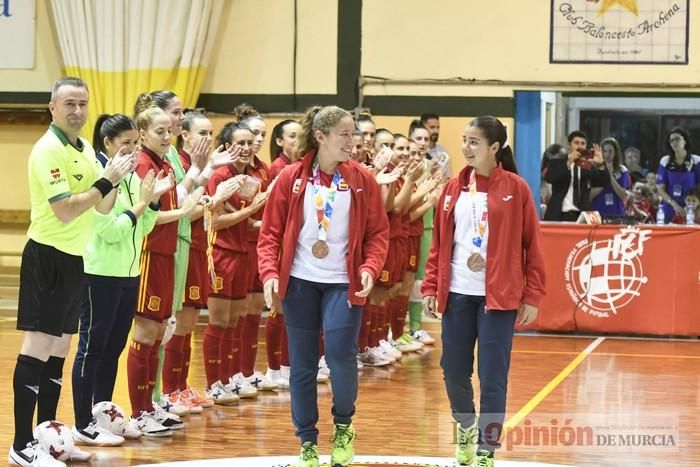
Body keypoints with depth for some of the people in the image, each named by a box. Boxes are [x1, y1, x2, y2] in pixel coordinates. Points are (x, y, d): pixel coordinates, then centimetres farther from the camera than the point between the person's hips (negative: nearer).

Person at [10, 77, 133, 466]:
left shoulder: (85, 149, 12)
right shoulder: (48, 150, -15)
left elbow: (102, 207, 14)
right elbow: (65, 209, -22)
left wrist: (116, 178, -3)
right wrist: (106, 180, -20)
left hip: (74, 258, 9)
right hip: (48, 256, -9)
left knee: (59, 350, 13)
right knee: (37, 349, -8)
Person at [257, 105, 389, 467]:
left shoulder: (362, 181, -1)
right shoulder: (291, 178, -2)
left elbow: (378, 233, 2)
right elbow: (271, 232, 0)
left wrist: (370, 268, -14)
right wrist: (270, 272, -12)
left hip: (343, 283, -1)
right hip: (299, 281, 1)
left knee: (341, 355, -14)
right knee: (302, 364, 5)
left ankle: (343, 424, 14)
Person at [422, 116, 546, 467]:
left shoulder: (515, 189, -4)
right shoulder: (454, 188, 7)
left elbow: (532, 244, -2)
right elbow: (439, 242, 12)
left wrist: (532, 296, -6)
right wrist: (431, 286, 5)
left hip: (498, 295, -4)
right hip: (457, 293, 4)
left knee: (492, 378, -4)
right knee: (454, 371, 8)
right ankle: (466, 428, 36)